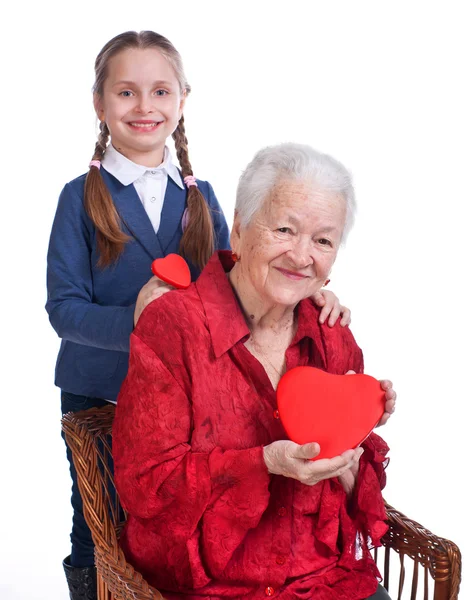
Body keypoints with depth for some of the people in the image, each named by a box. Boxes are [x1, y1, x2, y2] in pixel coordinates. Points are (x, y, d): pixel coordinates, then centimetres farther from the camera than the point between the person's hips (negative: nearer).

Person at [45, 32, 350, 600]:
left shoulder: (200, 197, 4)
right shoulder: (81, 196, -7)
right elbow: (63, 307, -14)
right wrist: (131, 321, -33)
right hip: (96, 398, -2)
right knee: (96, 535, 14)